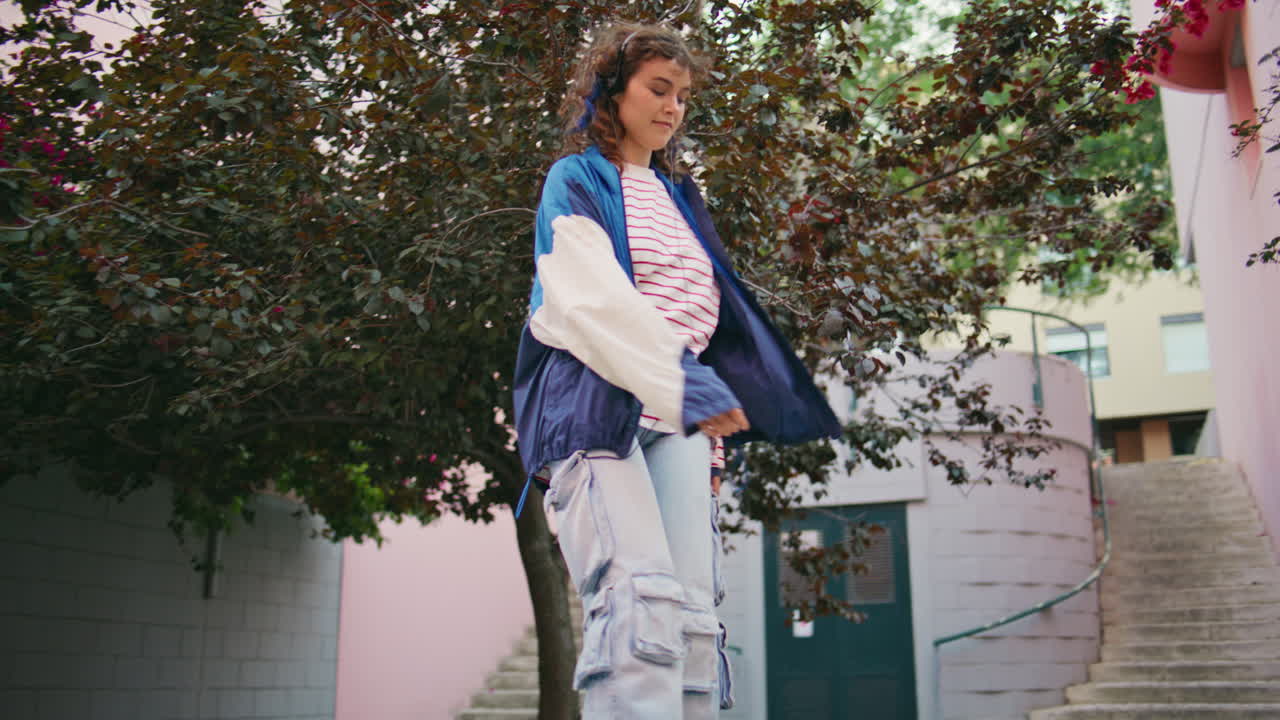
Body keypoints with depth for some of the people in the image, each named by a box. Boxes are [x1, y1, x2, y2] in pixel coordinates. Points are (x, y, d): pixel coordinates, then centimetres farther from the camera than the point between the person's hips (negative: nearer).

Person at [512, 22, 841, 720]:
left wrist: (712, 429, 18)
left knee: (694, 610, -5)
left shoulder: (679, 197, 26)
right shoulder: (576, 180, 6)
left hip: (675, 416, 6)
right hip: (596, 406, -6)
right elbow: (594, 298, -11)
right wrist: (687, 384, -22)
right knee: (641, 599, -23)